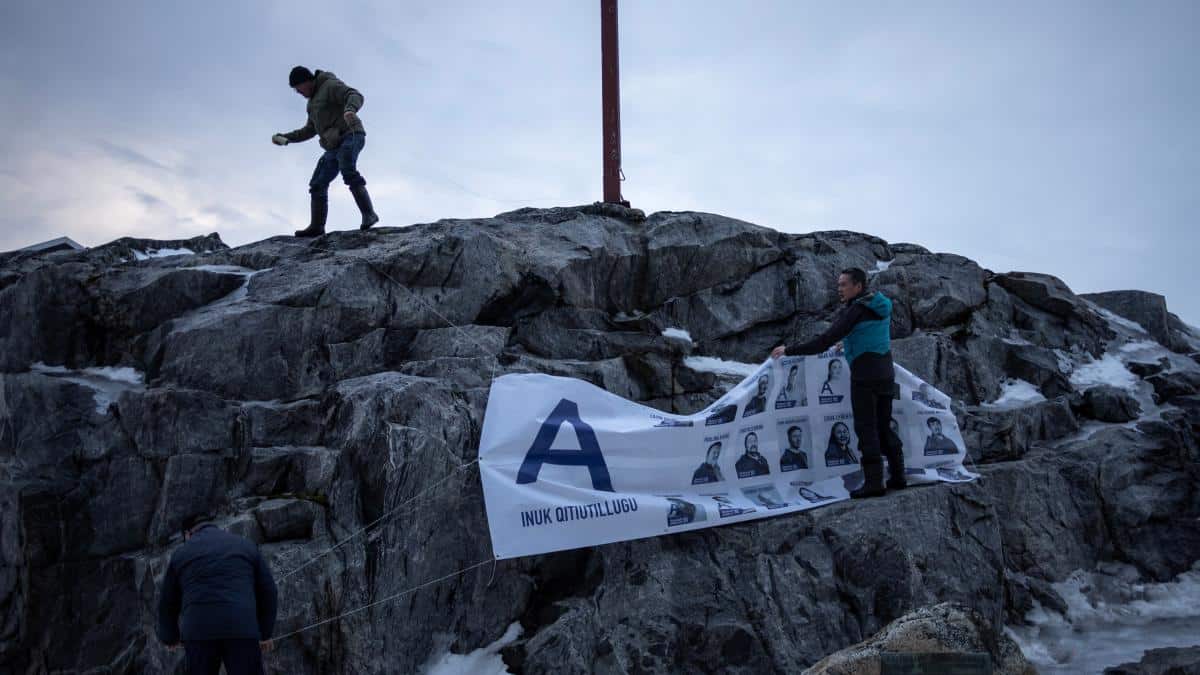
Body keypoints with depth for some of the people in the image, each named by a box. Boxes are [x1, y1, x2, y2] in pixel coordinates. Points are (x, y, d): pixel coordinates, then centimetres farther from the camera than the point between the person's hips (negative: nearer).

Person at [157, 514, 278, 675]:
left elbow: (168, 603, 19)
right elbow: (266, 591, 16)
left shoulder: (180, 554, 13)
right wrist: (266, 632, 27)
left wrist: (170, 636, 37)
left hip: (200, 633, 1)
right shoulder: (245, 546, 15)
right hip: (240, 631, 0)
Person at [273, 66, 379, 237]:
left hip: (349, 136, -10)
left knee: (349, 174, -32)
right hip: (334, 147, 10)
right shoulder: (314, 100, 26)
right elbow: (310, 130, 32)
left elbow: (355, 96, -19)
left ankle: (369, 215, -37)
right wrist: (287, 138, 23)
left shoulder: (331, 85, -2)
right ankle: (316, 227, 13)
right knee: (317, 185, 8)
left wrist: (350, 109, -42)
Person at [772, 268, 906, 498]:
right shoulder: (882, 307, 10)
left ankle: (873, 482, -6)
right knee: (885, 427, 14)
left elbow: (825, 341, -19)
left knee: (866, 428, -5)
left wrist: (789, 350, -15)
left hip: (864, 376, -8)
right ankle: (897, 477, 16)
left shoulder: (854, 311, -15)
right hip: (886, 373, 8)